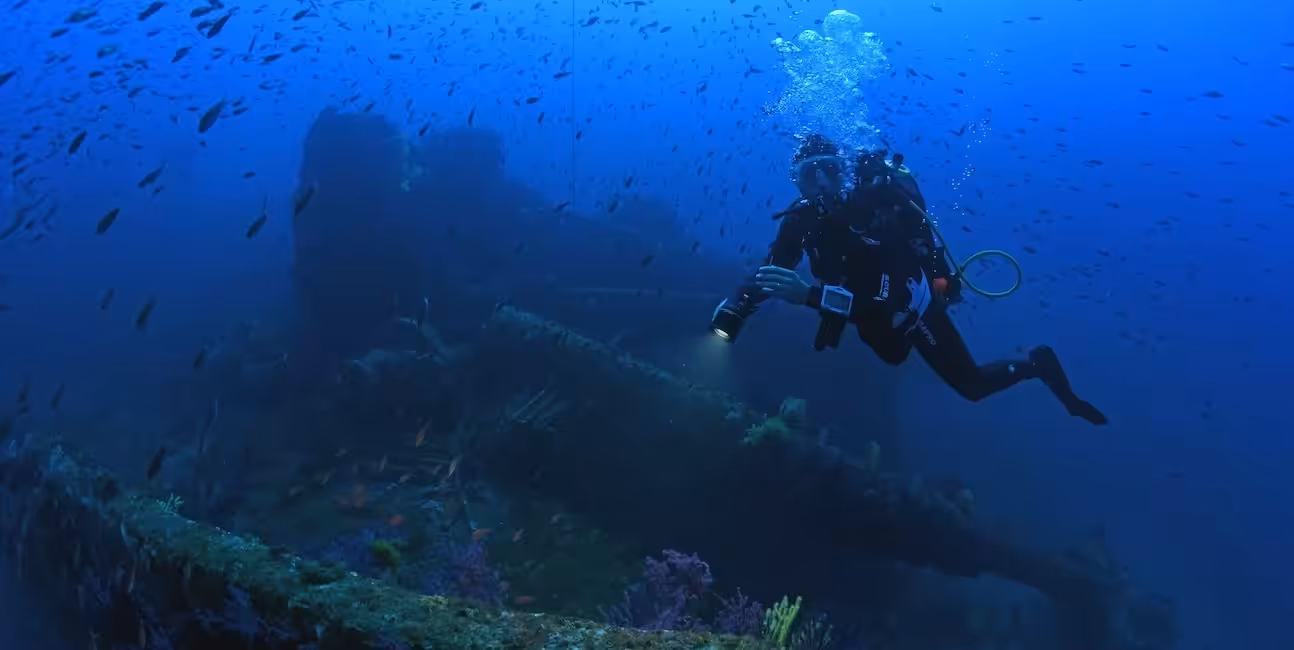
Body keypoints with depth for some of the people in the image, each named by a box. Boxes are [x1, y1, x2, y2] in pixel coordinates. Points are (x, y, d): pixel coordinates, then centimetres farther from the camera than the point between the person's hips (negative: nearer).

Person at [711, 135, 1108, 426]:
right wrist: (724, 323, -41)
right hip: (866, 310, 6)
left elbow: (888, 304, -47)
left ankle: (1037, 363, 31)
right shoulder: (800, 222, -22)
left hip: (910, 307, -6)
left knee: (972, 385, 2)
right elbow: (764, 278, -22)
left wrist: (811, 296, -58)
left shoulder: (876, 213, -39)